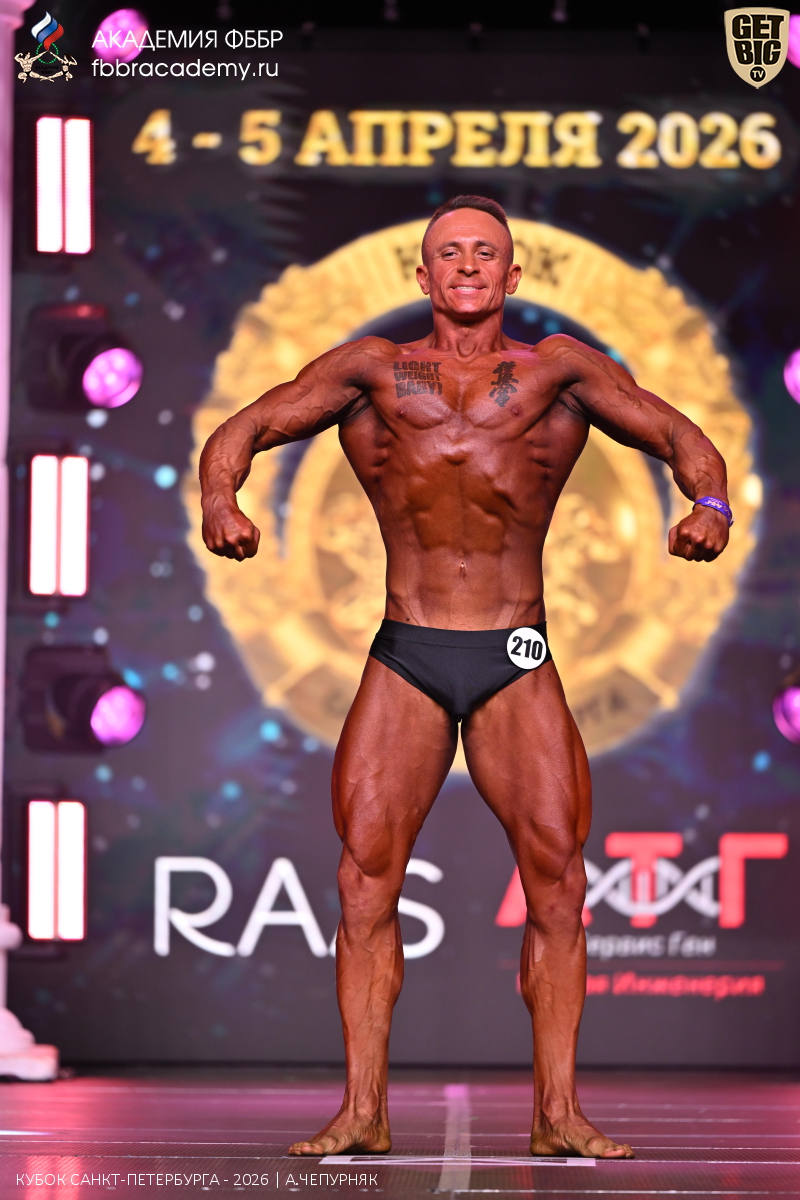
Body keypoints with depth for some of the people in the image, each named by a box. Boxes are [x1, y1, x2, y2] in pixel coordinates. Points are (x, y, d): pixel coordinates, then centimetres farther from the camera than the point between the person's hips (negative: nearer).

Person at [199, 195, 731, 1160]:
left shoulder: (561, 372, 9)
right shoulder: (373, 372, 9)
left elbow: (679, 437, 4)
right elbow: (244, 429, 5)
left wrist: (709, 505, -19)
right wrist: (220, 502, -18)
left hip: (518, 670, 0)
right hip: (404, 663, 0)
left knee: (557, 878, -7)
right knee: (367, 879, -6)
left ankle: (557, 1115, -1)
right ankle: (362, 1112, -1)